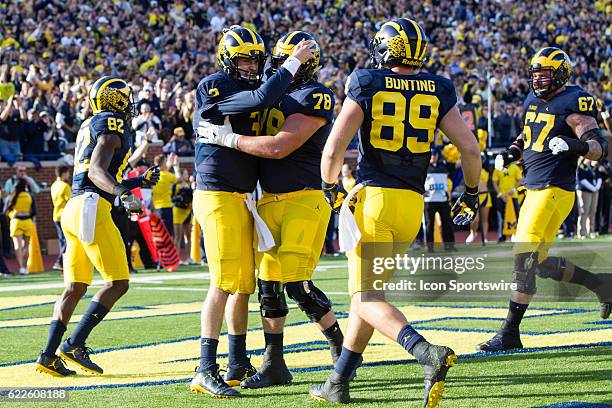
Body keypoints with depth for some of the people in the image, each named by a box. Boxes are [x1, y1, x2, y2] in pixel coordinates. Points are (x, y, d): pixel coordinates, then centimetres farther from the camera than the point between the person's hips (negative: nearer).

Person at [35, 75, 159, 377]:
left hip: (73, 209, 10)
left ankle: (49, 355, 5)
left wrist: (140, 181, 36)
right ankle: (75, 344, -12)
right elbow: (97, 172, -18)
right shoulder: (111, 125, -4)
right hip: (90, 208, -10)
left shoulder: (90, 127, 24)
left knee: (75, 287, 9)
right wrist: (123, 194, -33)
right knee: (118, 282, -8)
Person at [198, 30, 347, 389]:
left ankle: (343, 349, 11)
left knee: (297, 284, -10)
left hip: (304, 200, -8)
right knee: (269, 284, 6)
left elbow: (279, 147, -21)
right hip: (270, 201, 8)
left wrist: (230, 138, -15)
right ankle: (274, 365, 14)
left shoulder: (315, 98, -14)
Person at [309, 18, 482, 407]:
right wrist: (472, 194, 19)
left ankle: (427, 352, -30)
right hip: (412, 204, 4)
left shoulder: (366, 85, -3)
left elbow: (333, 149, -8)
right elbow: (471, 149, 2)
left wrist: (330, 188, 10)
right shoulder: (438, 91, 6)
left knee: (366, 298, -4)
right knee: (366, 290, 17)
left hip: (372, 198, -4)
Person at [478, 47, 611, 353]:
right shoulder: (533, 100, 14)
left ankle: (509, 334, -9)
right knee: (541, 264, 14)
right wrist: (511, 153, 12)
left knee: (524, 260, -13)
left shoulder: (573, 104, -10)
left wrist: (576, 146, -34)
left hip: (555, 191, -9)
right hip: (535, 190, 9)